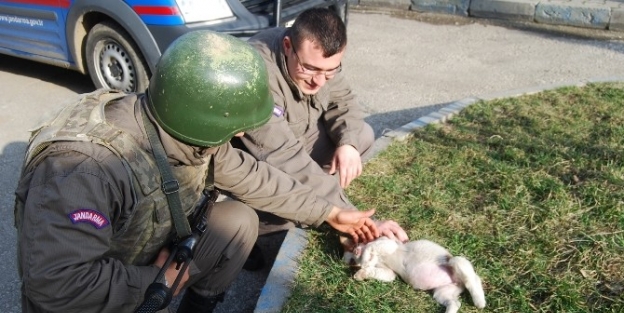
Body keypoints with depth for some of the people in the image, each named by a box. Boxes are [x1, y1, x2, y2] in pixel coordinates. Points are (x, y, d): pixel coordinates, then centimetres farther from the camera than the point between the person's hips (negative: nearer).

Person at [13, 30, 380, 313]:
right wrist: (158, 280, -25)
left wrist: (331, 213, 3)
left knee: (239, 219, -5)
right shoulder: (81, 166, -36)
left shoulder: (186, 136, -14)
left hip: (155, 262, 7)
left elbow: (252, 177, -2)